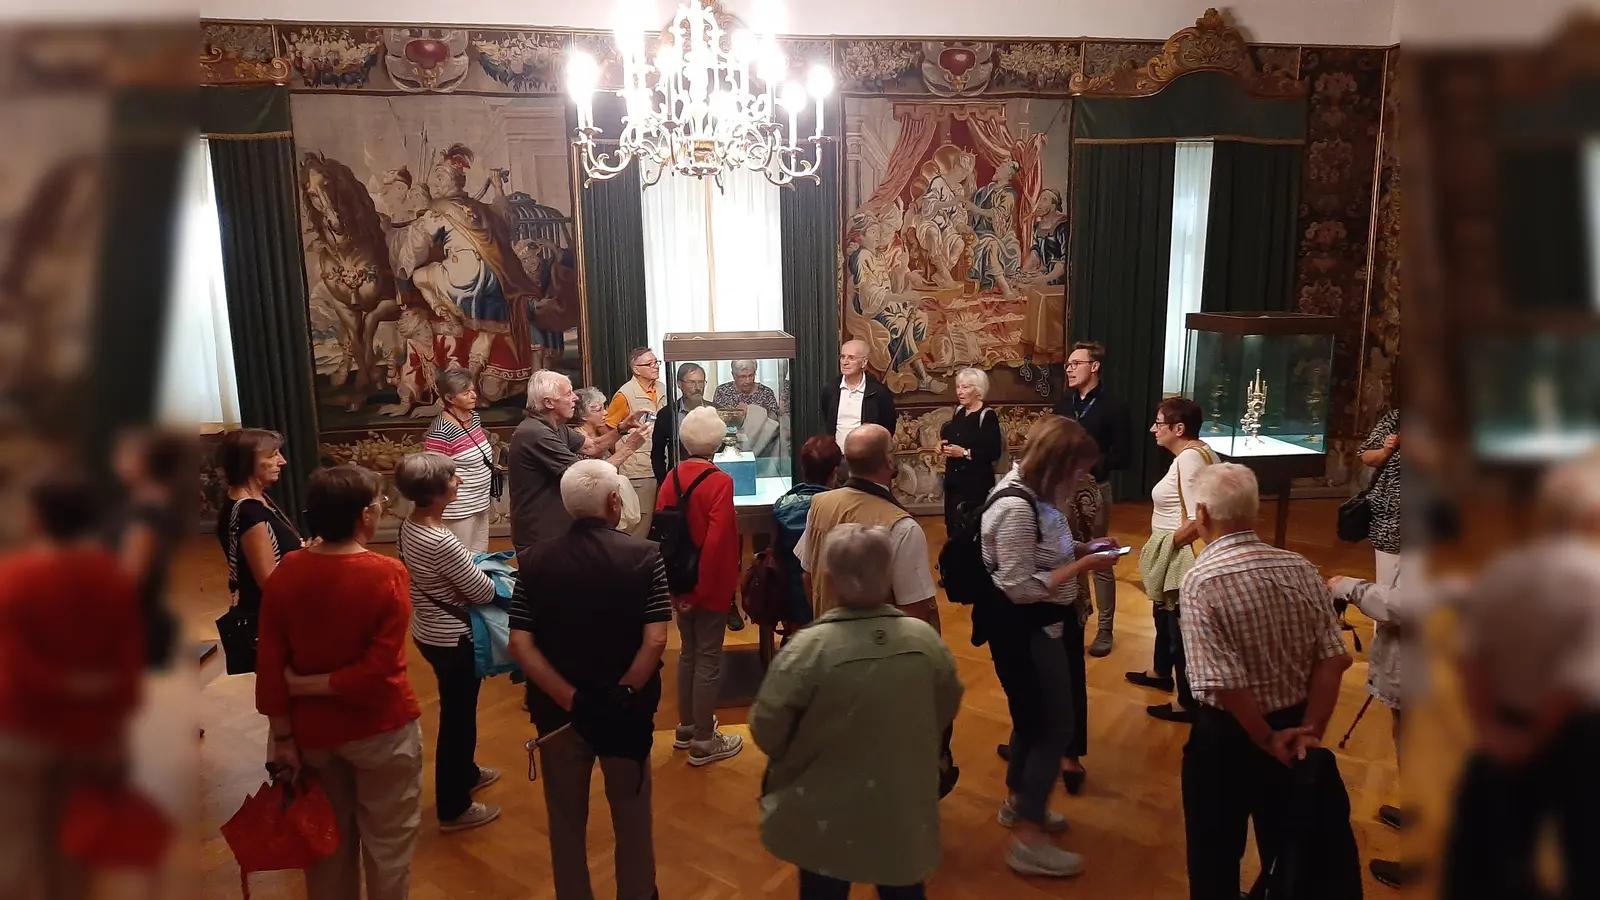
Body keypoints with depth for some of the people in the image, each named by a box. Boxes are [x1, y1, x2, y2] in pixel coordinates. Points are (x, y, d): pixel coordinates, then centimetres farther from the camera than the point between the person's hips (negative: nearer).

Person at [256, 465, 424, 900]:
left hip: (312, 729, 4)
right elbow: (378, 672, -24)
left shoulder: (285, 573, -10)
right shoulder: (388, 575, -21)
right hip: (381, 729, -4)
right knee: (387, 841, 16)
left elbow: (270, 664, -7)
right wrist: (309, 684, -11)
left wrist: (282, 737, 1)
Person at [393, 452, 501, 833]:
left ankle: (465, 773, 49)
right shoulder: (442, 543, -31)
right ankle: (453, 809, 25)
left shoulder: (409, 526, -4)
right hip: (452, 639, -9)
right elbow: (483, 592, -21)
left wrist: (468, 567, 1)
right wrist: (494, 577, -1)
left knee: (457, 711, 28)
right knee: (457, 717, 9)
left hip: (428, 631, 9)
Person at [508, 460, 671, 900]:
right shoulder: (644, 555, -13)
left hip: (558, 710, 1)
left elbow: (519, 644, -14)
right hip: (627, 710, -1)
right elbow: (655, 640, -19)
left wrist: (571, 699, -16)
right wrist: (623, 696, -13)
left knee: (566, 819, 20)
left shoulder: (534, 560, -7)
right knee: (632, 814, 20)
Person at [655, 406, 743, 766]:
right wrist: (705, 589, -15)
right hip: (711, 586, -6)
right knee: (708, 659, 4)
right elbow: (717, 542, -24)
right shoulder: (720, 481, -18)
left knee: (688, 653, 20)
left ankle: (686, 728, 34)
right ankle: (704, 741, 14)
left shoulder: (672, 478, 0)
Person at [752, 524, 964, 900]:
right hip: (905, 810, 3)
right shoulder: (925, 638, -12)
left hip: (825, 817, -3)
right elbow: (947, 708, 4)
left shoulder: (809, 646, -24)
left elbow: (766, 729, -16)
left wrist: (790, 759, 6)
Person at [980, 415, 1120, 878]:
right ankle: (1028, 842, 9)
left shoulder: (1032, 493, 2)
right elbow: (1022, 588, -28)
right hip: (1023, 630, -10)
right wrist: (1083, 566, -22)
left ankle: (1018, 803, 42)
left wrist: (1080, 549, 0)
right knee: (1056, 724, -1)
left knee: (1034, 716, 23)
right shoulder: (1016, 507, -28)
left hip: (1036, 626, 10)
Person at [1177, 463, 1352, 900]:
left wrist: (1267, 741, -13)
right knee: (1286, 846, 26)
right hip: (1295, 724, 5)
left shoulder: (1201, 582, -24)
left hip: (1227, 733, -5)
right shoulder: (1300, 568, -7)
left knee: (1216, 853, 17)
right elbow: (1334, 658, -10)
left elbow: (1224, 683, -26)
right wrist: (1310, 730, -8)